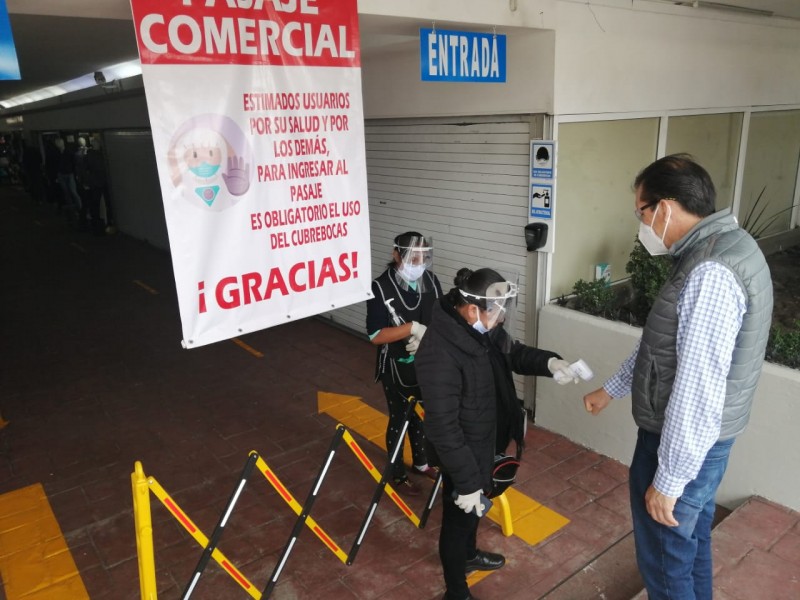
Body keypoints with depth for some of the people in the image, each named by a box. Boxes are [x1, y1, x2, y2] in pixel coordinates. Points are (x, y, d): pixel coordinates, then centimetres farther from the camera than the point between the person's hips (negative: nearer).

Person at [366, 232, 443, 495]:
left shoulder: (431, 280, -6)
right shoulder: (381, 288, -22)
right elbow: (376, 335, -24)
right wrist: (413, 328, -29)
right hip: (396, 368, -5)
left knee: (419, 415, 23)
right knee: (399, 419, 12)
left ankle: (421, 463, 45)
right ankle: (398, 474, 33)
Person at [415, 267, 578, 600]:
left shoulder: (482, 327, -8)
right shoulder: (439, 354, -35)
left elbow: (513, 353, 10)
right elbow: (443, 427, -31)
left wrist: (548, 362, -10)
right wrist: (465, 481, -24)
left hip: (484, 441, 9)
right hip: (461, 451, -9)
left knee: (476, 507, 31)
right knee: (459, 517, 13)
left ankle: (469, 555, 58)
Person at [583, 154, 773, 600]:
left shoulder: (711, 274, -29)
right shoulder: (721, 247, 6)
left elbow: (698, 390, -29)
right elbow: (665, 345, 15)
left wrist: (668, 479, -21)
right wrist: (611, 389, 22)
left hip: (684, 445, -9)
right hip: (703, 439, 10)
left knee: (665, 562, 10)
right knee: (692, 543, 26)